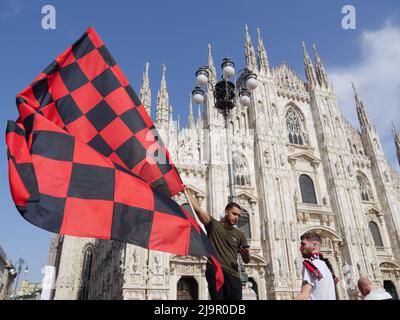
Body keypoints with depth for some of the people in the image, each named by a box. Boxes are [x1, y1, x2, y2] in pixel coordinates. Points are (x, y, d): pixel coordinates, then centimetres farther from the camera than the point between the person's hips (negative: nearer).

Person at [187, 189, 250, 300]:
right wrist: (186, 190, -6)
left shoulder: (239, 235, 15)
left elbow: (246, 261, 18)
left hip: (233, 275, 3)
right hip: (214, 272, -3)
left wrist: (246, 253, -5)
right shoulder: (213, 225, 7)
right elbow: (197, 208, -3)